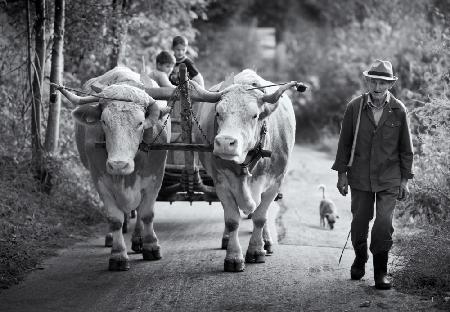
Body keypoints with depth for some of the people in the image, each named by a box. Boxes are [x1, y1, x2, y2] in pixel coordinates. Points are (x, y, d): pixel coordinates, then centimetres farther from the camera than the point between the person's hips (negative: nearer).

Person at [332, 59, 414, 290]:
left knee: (384, 224, -9)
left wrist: (405, 179, 4)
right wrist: (341, 173, 4)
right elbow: (344, 142, 5)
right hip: (360, 176, 1)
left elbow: (405, 148, 4)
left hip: (389, 178, -1)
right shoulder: (354, 108, -3)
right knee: (359, 221, 9)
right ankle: (359, 259, 36)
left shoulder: (398, 111, -3)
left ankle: (381, 272, 4)